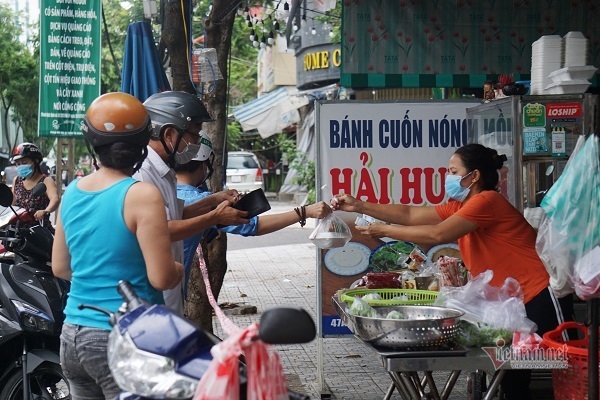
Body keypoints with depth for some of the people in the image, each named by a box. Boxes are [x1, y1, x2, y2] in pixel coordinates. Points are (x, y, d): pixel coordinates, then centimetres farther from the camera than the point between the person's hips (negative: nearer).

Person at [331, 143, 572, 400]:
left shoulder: (487, 200, -16)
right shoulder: (460, 207, 14)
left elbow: (438, 235, -22)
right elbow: (409, 215, 11)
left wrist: (384, 230, -14)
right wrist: (359, 206, 6)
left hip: (540, 297, -10)